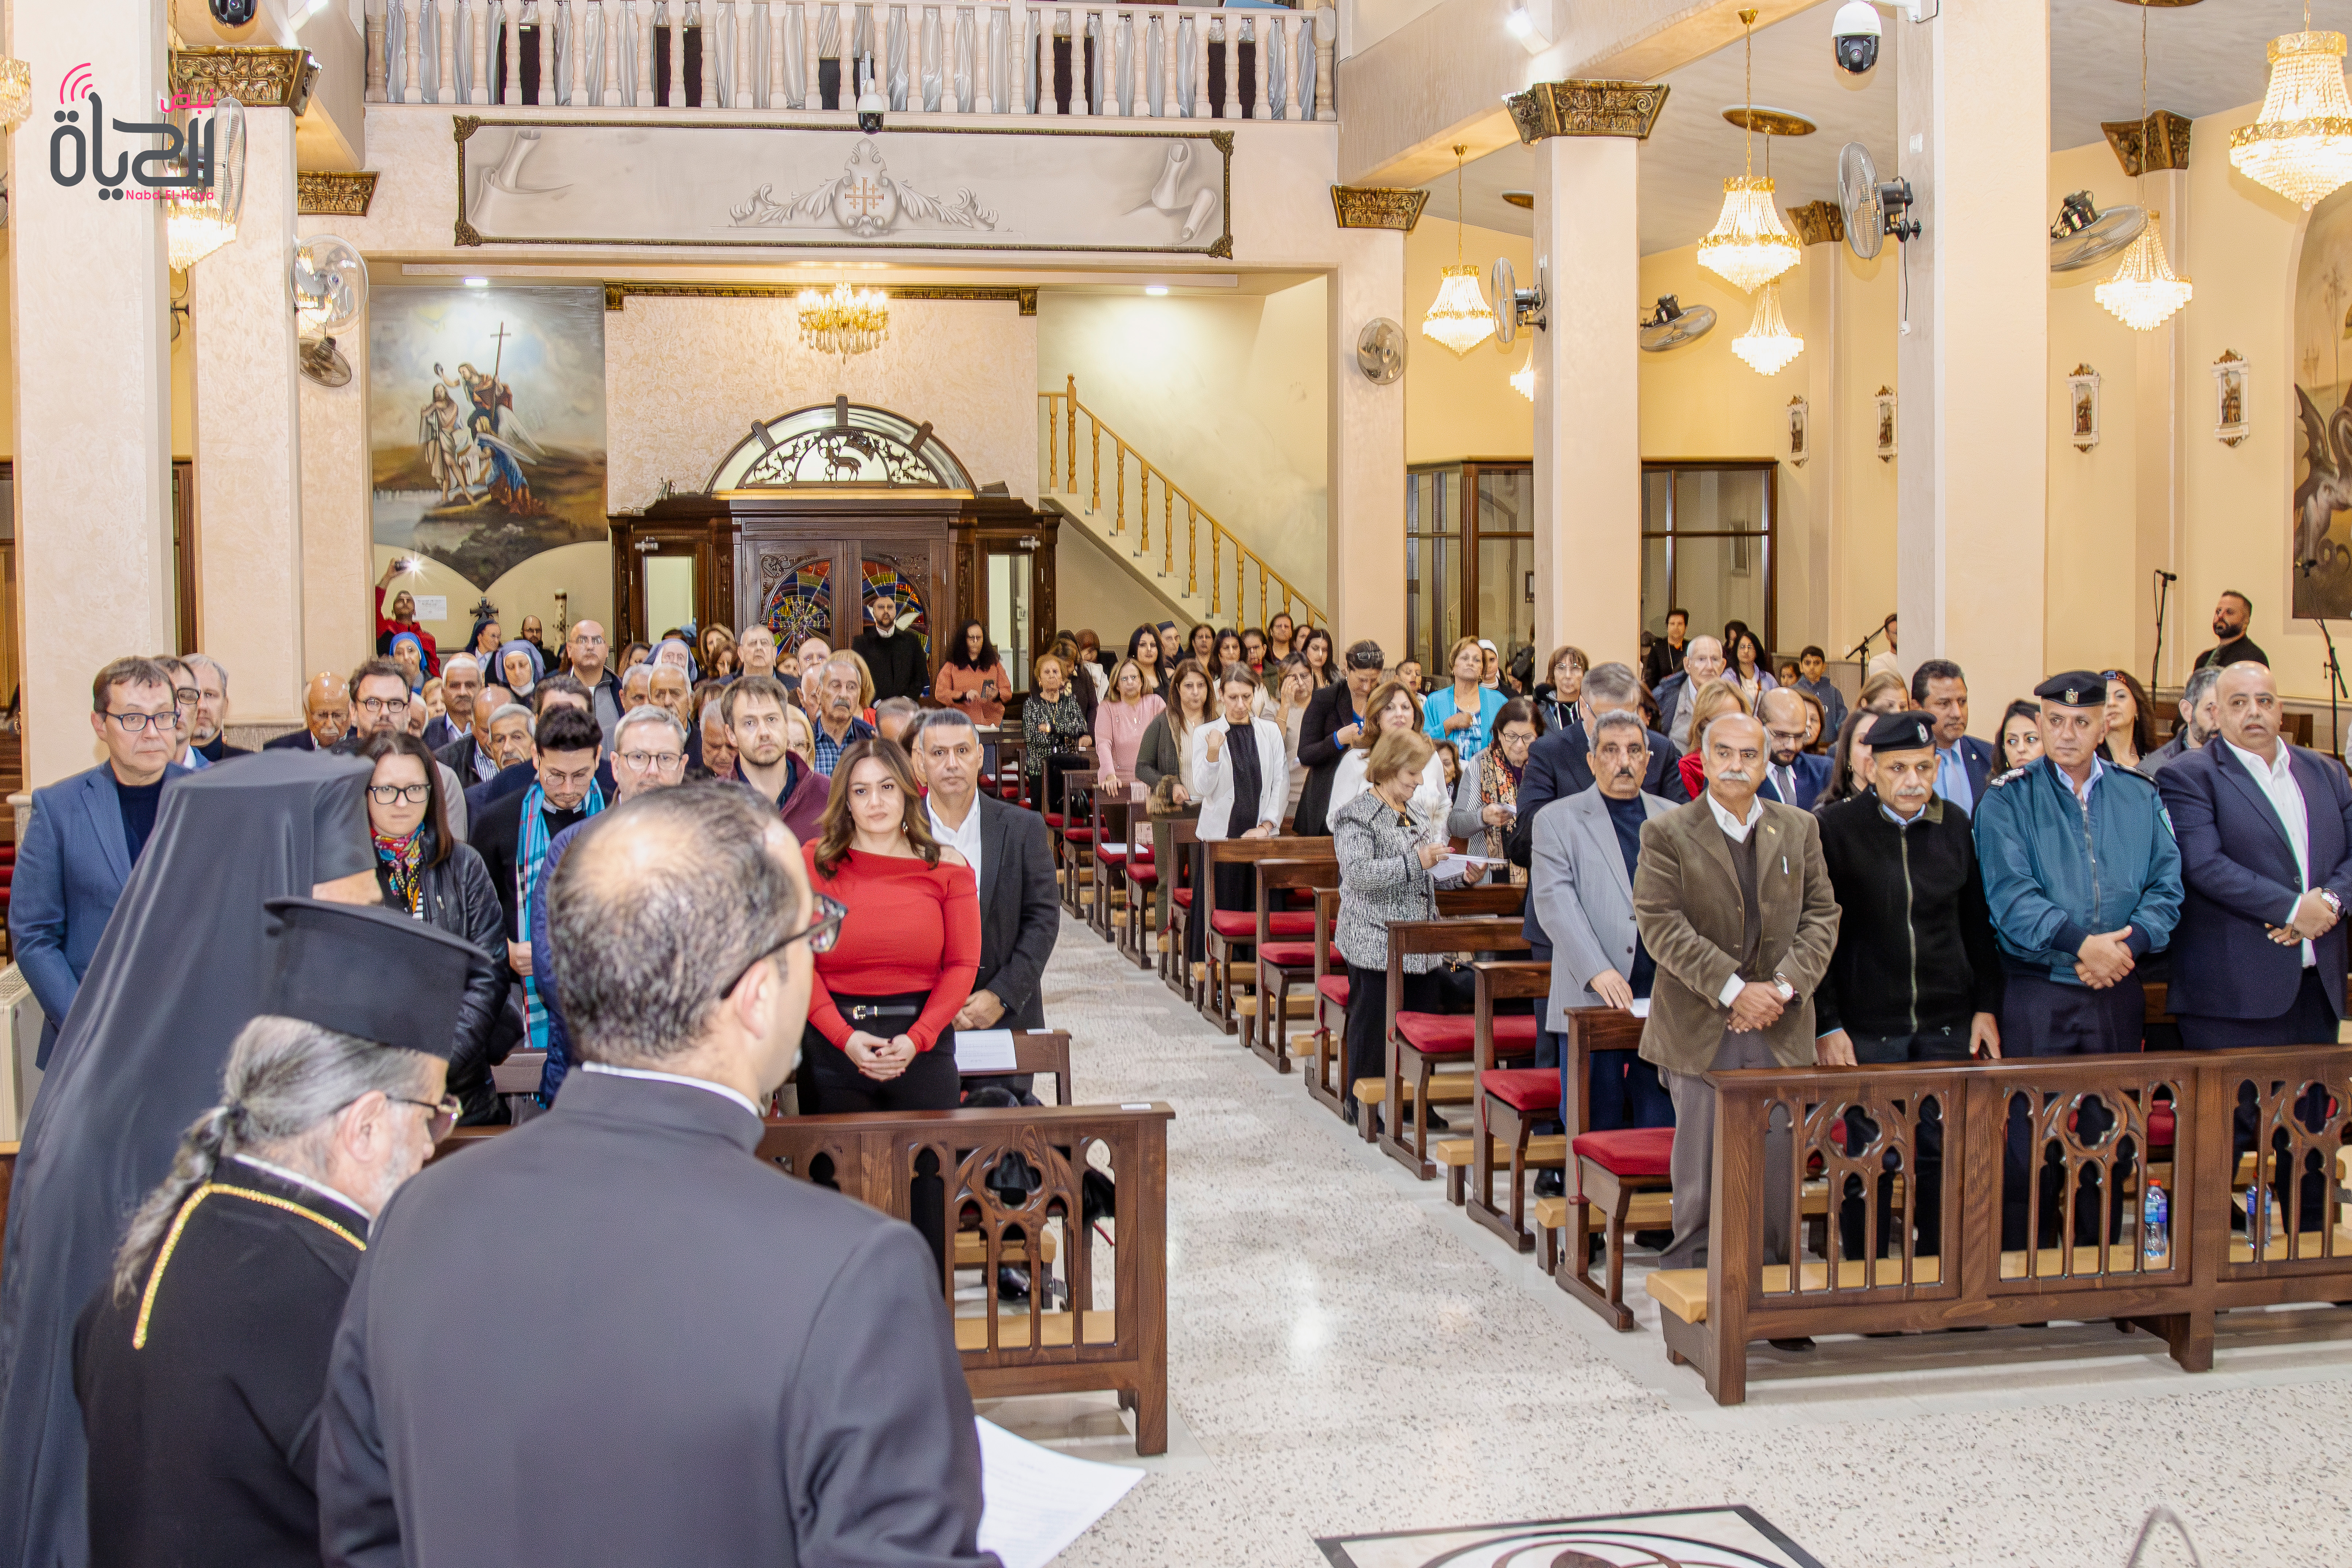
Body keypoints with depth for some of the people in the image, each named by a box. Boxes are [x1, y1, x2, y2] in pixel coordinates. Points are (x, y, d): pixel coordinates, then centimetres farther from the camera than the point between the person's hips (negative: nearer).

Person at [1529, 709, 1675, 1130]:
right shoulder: (1557, 821, 5)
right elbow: (1556, 903, -6)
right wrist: (1598, 972, -18)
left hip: (1666, 999, 3)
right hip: (1591, 1001, -3)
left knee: (1663, 1125, 3)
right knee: (1594, 1130, 1)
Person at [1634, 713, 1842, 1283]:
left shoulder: (1800, 829, 11)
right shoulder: (1667, 834, -1)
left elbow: (1821, 915, 7)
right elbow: (1662, 925, -10)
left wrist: (1785, 986, -9)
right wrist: (1734, 990, -16)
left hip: (1781, 1031, 3)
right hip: (1701, 1032, -3)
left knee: (1776, 1171, 5)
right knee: (1700, 1181, 2)